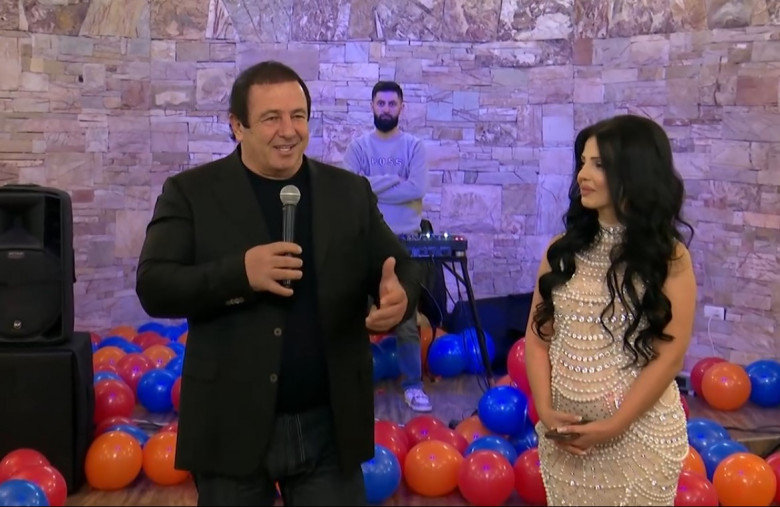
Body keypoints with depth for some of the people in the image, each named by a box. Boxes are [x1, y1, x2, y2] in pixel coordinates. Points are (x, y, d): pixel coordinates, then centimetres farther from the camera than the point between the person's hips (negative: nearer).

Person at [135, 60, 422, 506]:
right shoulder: (191, 193, -2)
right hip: (231, 426, -2)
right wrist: (239, 272, -23)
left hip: (329, 425, 2)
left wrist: (400, 296, -17)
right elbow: (153, 287, -8)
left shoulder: (350, 191, 6)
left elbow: (401, 266, 7)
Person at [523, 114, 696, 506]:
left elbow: (669, 357, -11)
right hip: (564, 430, 3)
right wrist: (545, 410, -11)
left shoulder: (668, 257, -8)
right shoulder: (564, 249, 2)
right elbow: (538, 336, 2)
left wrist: (612, 427, -15)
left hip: (638, 434, -3)